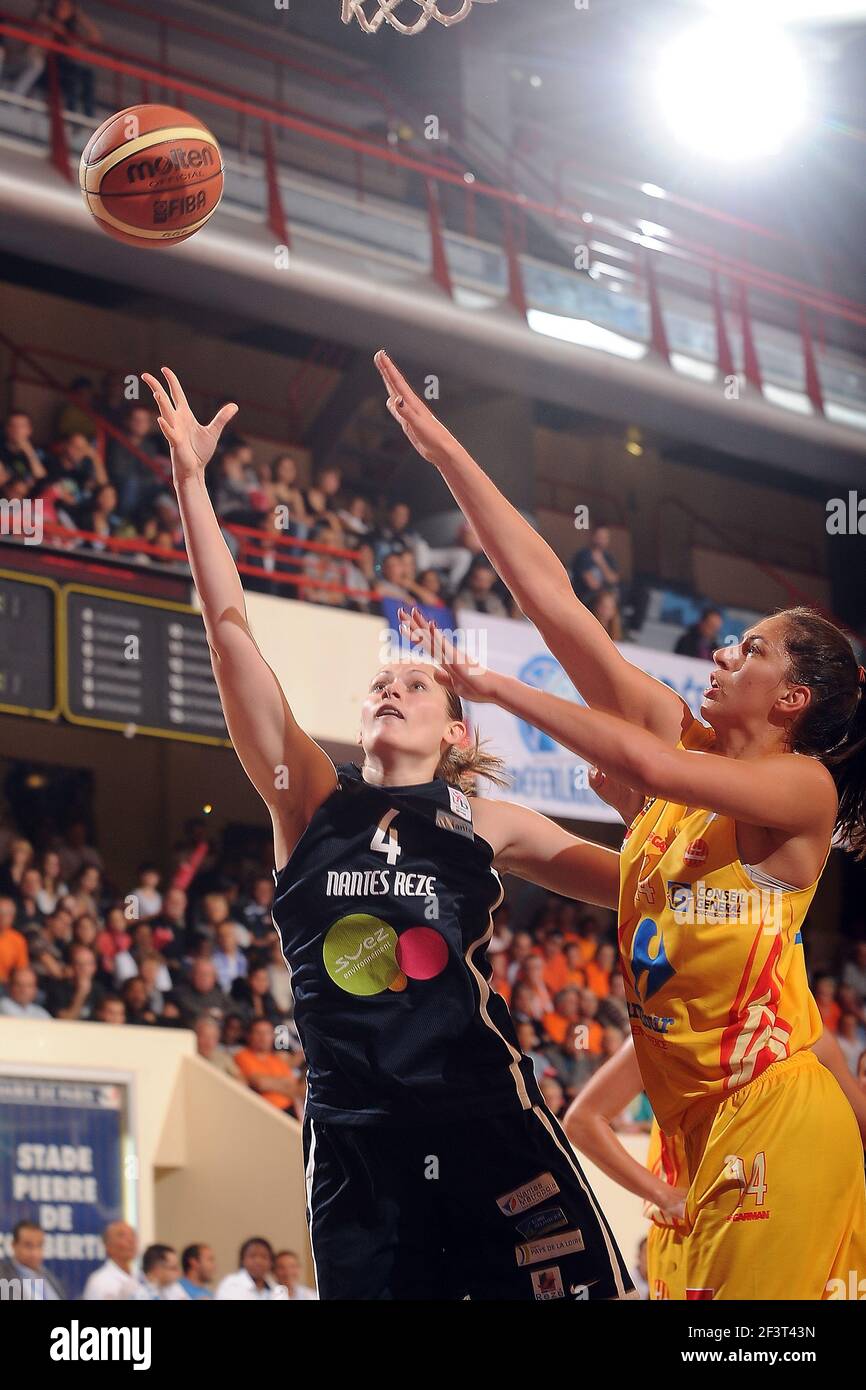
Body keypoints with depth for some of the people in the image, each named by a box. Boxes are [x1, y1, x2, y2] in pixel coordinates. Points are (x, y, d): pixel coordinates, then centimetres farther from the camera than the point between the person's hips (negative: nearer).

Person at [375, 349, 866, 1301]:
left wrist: (492, 687, -17)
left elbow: (649, 766, -25)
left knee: (743, 1291, -12)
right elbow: (554, 599, 6)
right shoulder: (681, 734, 11)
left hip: (771, 1117, -7)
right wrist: (444, 451, 3)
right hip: (701, 1118, 7)